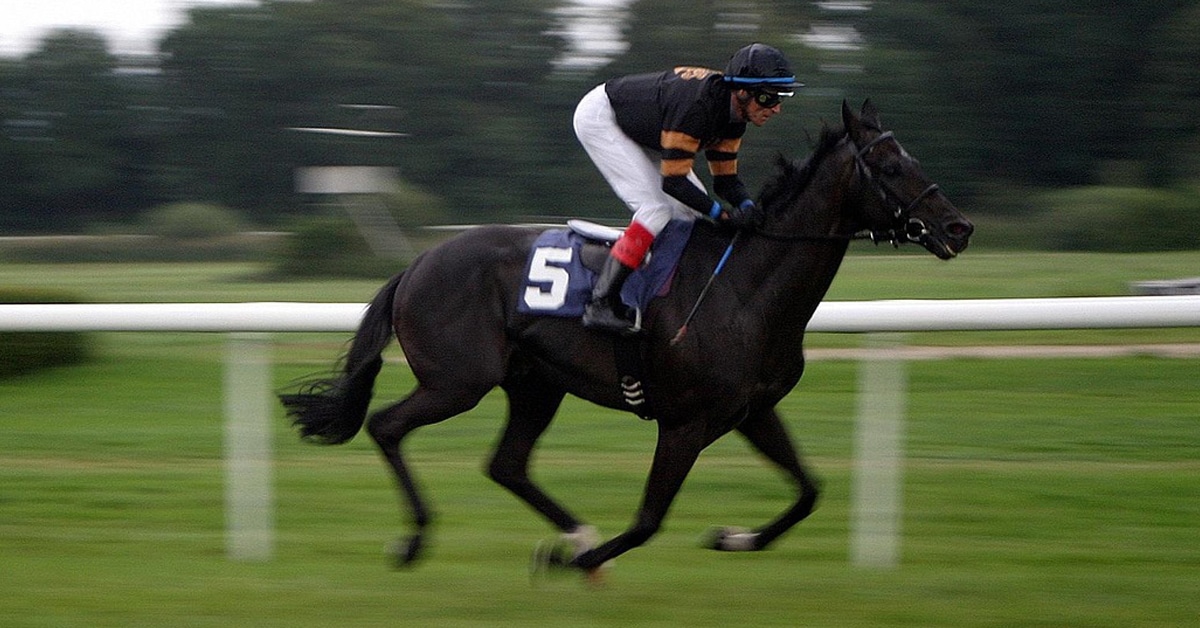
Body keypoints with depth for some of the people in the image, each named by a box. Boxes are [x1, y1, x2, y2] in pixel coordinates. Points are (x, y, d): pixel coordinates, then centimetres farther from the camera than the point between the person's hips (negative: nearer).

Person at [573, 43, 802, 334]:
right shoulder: (697, 105, -36)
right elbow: (673, 181, -32)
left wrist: (747, 206, -20)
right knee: (655, 209, -21)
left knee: (691, 209, 4)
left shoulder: (733, 113, -10)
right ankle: (600, 304, -22)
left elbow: (725, 177, -1)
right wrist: (722, 214, -33)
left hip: (638, 131, 10)